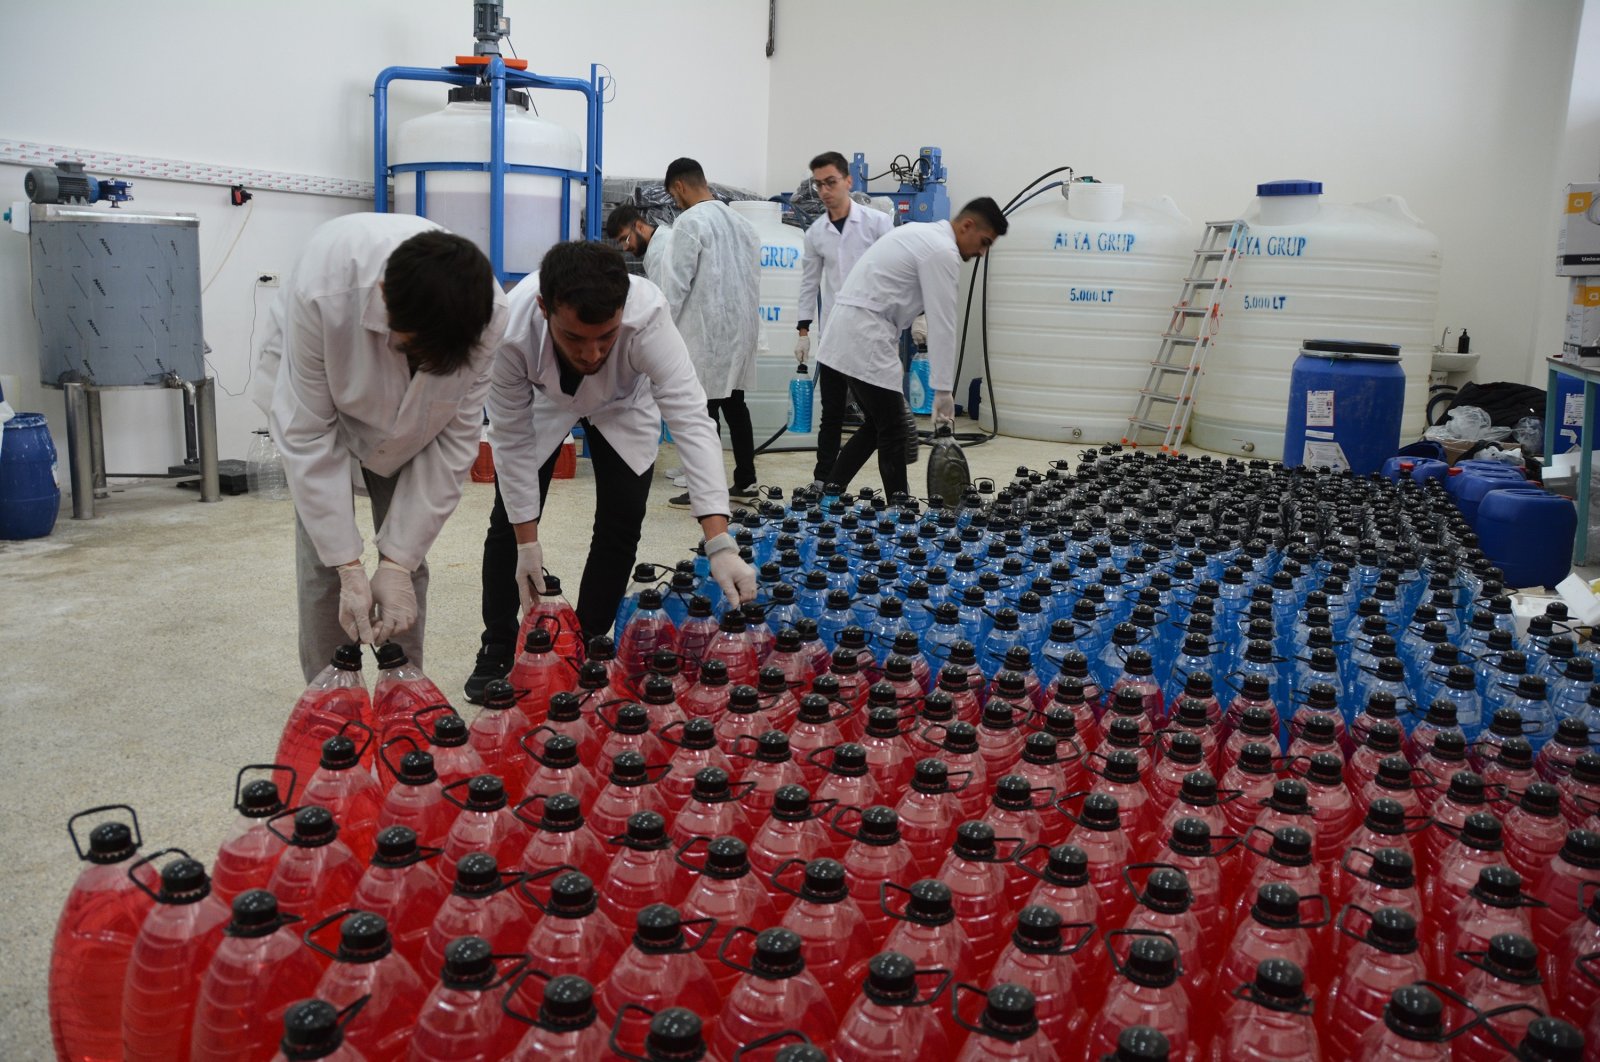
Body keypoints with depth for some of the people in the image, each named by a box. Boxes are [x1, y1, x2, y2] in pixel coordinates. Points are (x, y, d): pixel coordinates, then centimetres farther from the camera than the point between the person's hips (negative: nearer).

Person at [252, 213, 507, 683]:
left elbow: (455, 438, -23)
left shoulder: (488, 313, -34)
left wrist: (397, 562, -25)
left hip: (409, 421, 2)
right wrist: (350, 569, -31)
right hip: (314, 390, -1)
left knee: (409, 559, -2)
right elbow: (307, 434, -30)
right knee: (322, 562, -10)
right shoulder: (324, 287, -40)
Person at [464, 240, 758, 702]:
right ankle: (497, 652, 18)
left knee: (621, 523, -7)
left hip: (622, 403, 0)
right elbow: (512, 438, -26)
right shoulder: (509, 330, -40)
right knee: (508, 521, -2)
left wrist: (719, 543, -55)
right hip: (543, 401, 0)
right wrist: (527, 543, -21)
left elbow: (691, 419, -47)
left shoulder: (647, 316, -43)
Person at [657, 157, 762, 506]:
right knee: (734, 403, 14)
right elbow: (752, 277, 13)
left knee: (704, 410, -3)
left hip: (706, 329, -8)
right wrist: (745, 318, 17)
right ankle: (745, 482, 18)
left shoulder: (690, 222, -11)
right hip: (740, 326, 8)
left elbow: (676, 284, -12)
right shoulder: (740, 222, 13)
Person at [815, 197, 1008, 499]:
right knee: (893, 431, -3)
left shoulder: (925, 234, 19)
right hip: (865, 336, -10)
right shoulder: (943, 251, -12)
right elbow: (942, 325, -15)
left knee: (877, 425, 14)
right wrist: (943, 390, -13)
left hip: (850, 329, 10)